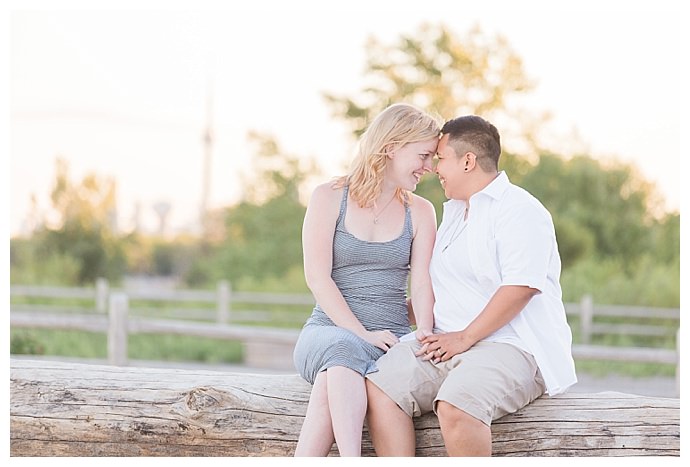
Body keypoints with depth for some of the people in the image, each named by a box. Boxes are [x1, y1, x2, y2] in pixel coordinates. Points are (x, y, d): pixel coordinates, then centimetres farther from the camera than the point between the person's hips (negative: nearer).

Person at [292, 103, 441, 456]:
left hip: (391, 338, 1)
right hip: (328, 330, -1)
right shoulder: (329, 198, 6)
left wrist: (424, 336, -20)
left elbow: (421, 284, 1)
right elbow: (317, 277, -4)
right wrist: (361, 334, -16)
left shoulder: (420, 213, 14)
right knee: (343, 348, -40)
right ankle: (351, 459, -53)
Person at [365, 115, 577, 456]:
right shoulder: (452, 212, 26)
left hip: (512, 348, -8)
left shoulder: (519, 210, -5)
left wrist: (465, 338, -17)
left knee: (455, 404, -37)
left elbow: (521, 287, -17)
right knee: (377, 387, -18)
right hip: (448, 345, 8)